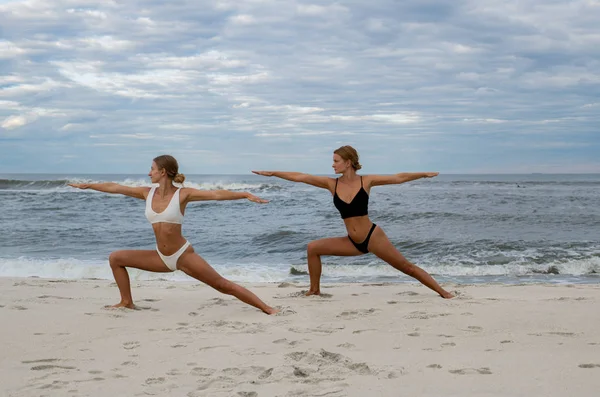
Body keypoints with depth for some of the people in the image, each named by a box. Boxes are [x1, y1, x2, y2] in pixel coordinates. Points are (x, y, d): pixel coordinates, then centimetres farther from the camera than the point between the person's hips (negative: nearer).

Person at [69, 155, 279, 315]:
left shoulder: (183, 194, -12)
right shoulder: (148, 193, 2)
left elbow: (216, 194, -21)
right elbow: (115, 187, 11)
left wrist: (245, 195, -32)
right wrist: (88, 185, 20)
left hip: (183, 255, -5)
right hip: (161, 257, 6)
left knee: (222, 285, -10)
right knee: (115, 258, 6)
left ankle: (266, 308, -7)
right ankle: (127, 302, 16)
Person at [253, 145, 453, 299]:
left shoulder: (365, 181, -7)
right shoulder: (332, 184, -1)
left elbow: (398, 178, -2)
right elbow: (300, 177, -3)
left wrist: (423, 174, -5)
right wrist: (272, 173, -4)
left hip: (373, 237, -4)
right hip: (352, 243, 4)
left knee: (406, 266, -5)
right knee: (313, 248, -2)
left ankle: (441, 291, 2)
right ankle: (315, 290, 10)